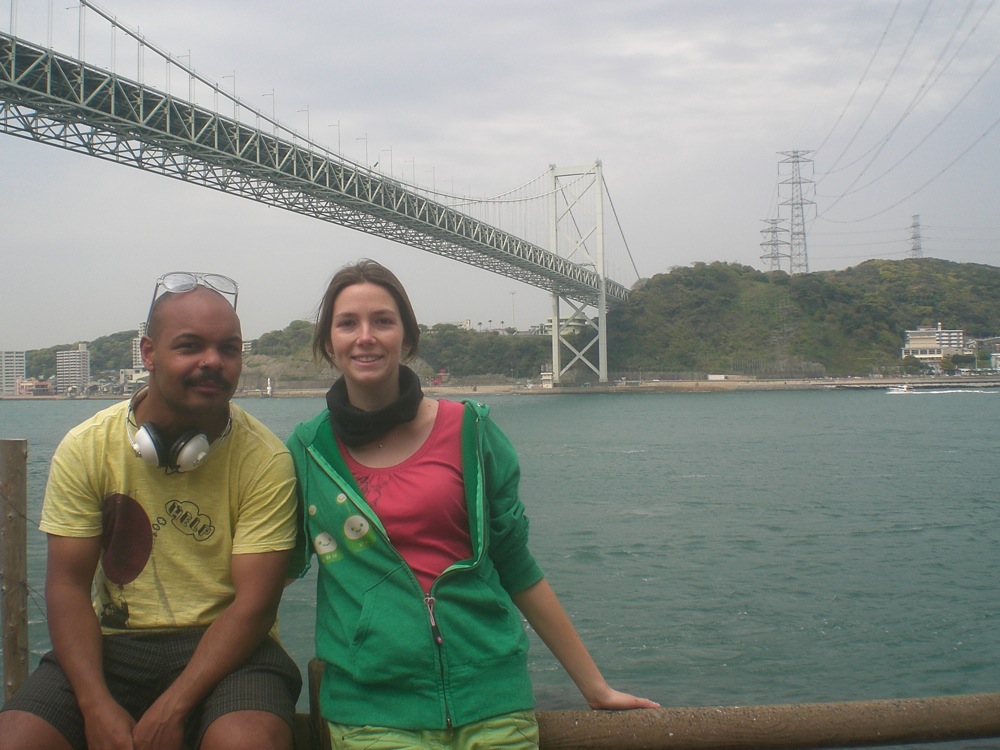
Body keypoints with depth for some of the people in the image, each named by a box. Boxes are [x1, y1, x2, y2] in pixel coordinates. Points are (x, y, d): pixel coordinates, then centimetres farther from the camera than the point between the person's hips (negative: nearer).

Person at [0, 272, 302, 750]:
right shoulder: (86, 447, 0)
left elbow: (254, 603, -10)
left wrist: (171, 711, -20)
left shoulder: (265, 459, -8)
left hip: (223, 645, -2)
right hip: (114, 645, 3)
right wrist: (97, 706, -16)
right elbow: (67, 585, -2)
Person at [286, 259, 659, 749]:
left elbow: (518, 568, 8)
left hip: (490, 694, 1)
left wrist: (594, 686, 10)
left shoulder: (468, 431, 1)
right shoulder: (304, 451, 3)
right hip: (373, 708, 0)